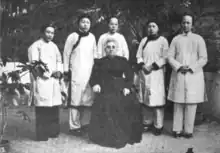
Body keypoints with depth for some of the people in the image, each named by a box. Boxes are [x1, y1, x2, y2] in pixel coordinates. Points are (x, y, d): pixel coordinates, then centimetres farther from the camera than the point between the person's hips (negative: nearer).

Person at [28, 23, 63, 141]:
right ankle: (42, 134, 2)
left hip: (54, 80, 6)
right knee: (42, 107, -7)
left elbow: (59, 61, 21)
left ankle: (53, 131, 20)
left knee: (54, 106, 8)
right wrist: (49, 73, -14)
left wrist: (59, 71, 1)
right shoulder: (35, 46, -1)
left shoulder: (54, 46, 19)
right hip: (41, 80, -6)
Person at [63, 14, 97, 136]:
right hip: (76, 74, -5)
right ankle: (74, 126, 8)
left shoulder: (92, 37, 10)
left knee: (87, 99, 7)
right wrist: (66, 71, -2)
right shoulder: (73, 37, -3)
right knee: (75, 100, -3)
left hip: (89, 73, 5)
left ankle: (81, 123, 23)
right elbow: (66, 54, 0)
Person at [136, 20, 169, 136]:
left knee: (157, 99, -7)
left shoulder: (163, 40, 2)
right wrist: (142, 65, -7)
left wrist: (153, 66, -14)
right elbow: (138, 55, 10)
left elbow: (165, 58, -6)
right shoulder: (144, 40, 14)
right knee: (145, 98, 5)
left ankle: (158, 125, -1)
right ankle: (148, 122, 15)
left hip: (156, 73, -4)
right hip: (144, 73, 4)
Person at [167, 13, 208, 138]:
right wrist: (179, 67, -10)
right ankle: (177, 130, 10)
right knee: (178, 103, 2)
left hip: (194, 75, -1)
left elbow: (203, 58, 1)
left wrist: (191, 67, -11)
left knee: (191, 104, -1)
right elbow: (170, 57, 6)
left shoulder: (198, 39, 6)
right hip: (178, 75, 1)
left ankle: (188, 131, 8)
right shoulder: (176, 39, 11)